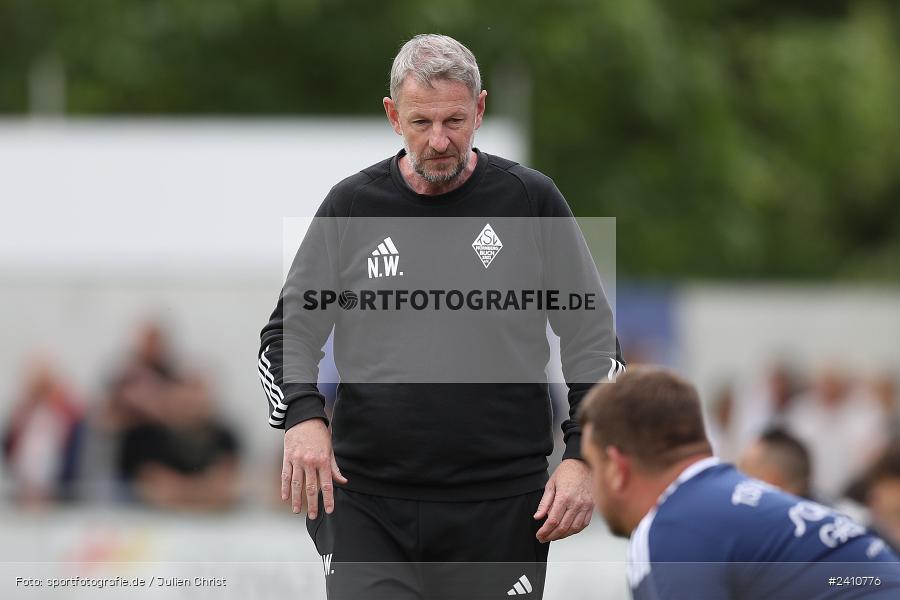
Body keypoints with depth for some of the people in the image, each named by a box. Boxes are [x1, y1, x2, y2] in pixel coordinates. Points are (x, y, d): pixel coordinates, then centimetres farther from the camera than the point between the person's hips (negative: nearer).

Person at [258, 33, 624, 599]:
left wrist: (583, 457, -2)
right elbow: (290, 330, 10)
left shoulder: (531, 200, 3)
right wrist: (302, 417, -9)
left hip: (502, 504, -1)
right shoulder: (353, 206, 5)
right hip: (365, 502, 1)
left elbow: (592, 331, 8)